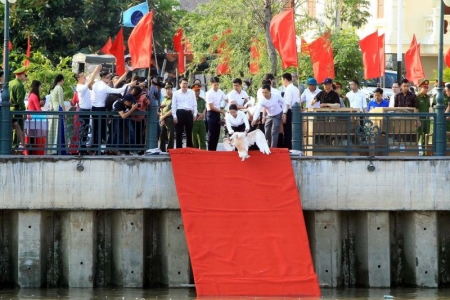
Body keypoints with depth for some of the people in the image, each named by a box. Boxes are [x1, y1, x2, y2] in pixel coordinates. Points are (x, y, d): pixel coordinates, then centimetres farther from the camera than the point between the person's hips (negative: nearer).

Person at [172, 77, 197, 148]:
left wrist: (195, 114, 4)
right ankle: (179, 149, 3)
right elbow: (174, 106, 2)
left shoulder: (192, 92, 10)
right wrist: (174, 116, -6)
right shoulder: (176, 93, 3)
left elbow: (194, 104, 12)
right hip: (180, 113, -2)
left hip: (189, 113, 2)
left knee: (189, 133, 7)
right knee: (179, 133, 0)